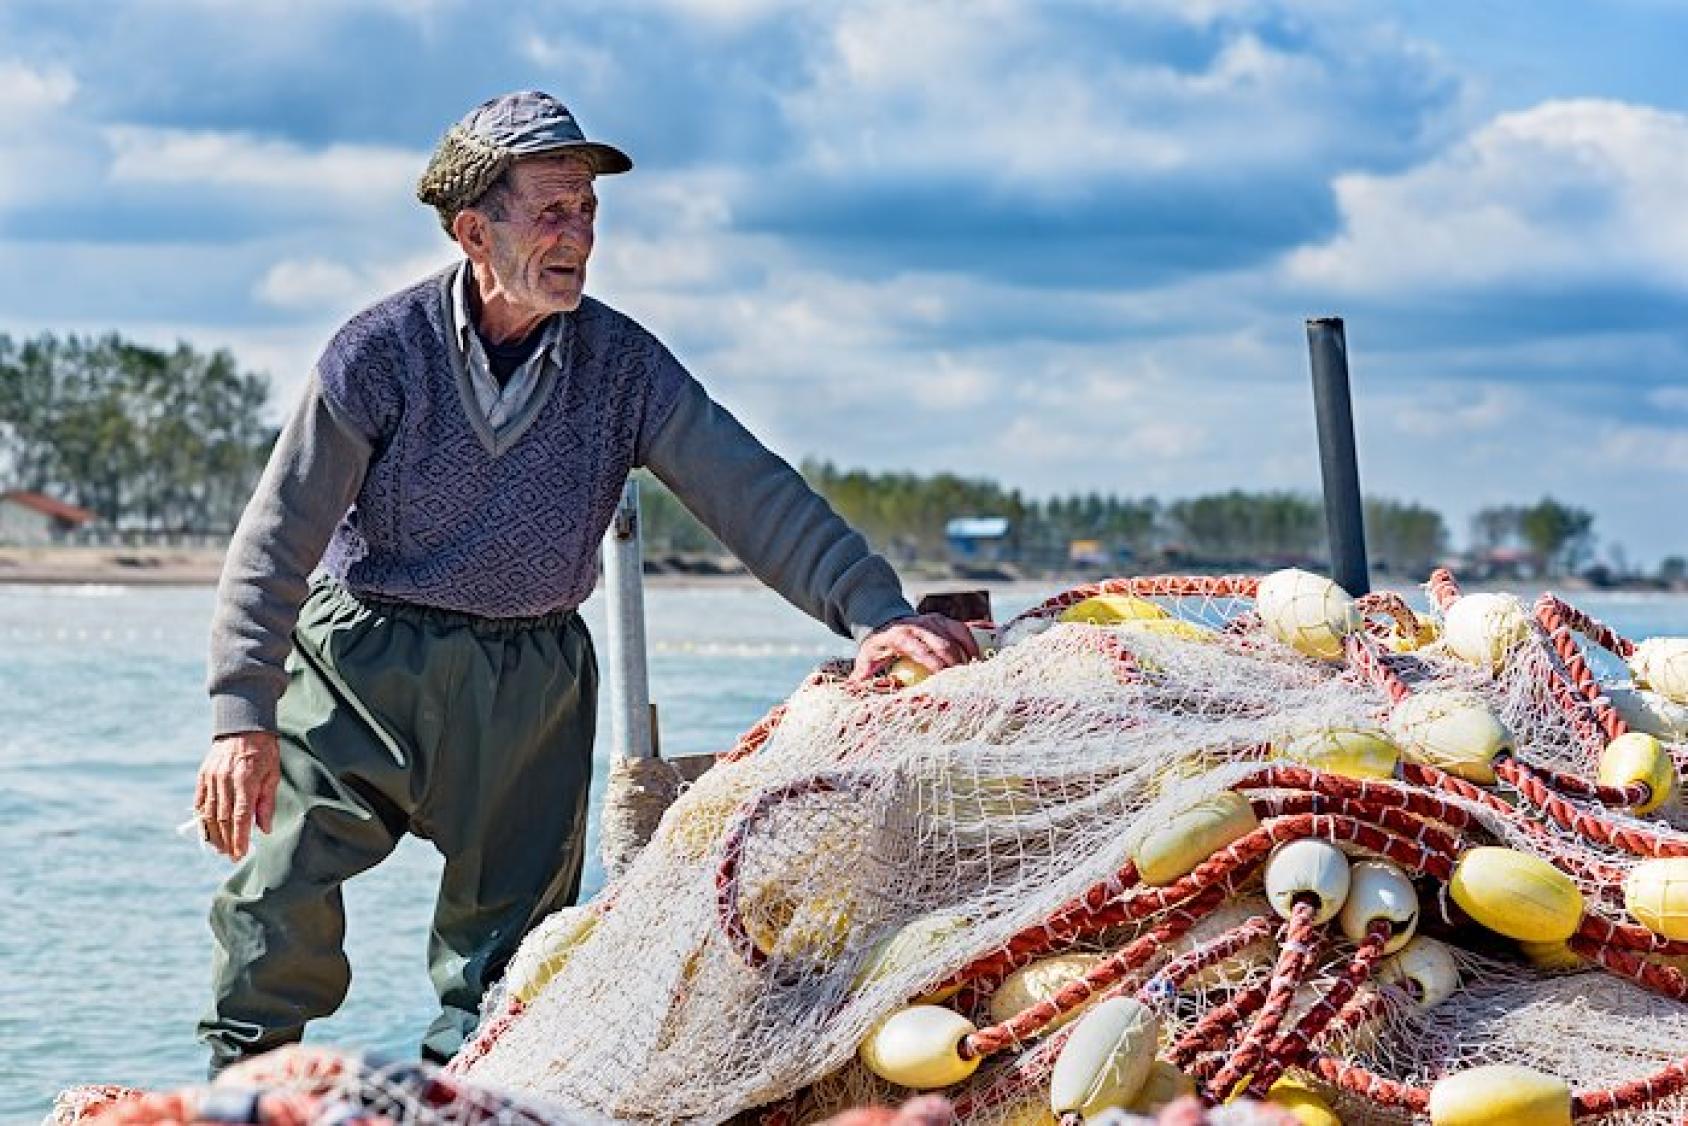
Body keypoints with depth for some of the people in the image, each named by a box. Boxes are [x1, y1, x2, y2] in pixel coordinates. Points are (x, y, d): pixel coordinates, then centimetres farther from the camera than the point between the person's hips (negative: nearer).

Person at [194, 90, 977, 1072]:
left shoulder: (622, 364, -6)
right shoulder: (381, 352, -12)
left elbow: (752, 494, -11)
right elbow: (279, 538, -12)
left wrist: (875, 610, -25)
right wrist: (243, 716, -21)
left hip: (533, 680, 2)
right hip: (361, 658, -2)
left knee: (510, 929, 5)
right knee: (280, 890, -12)